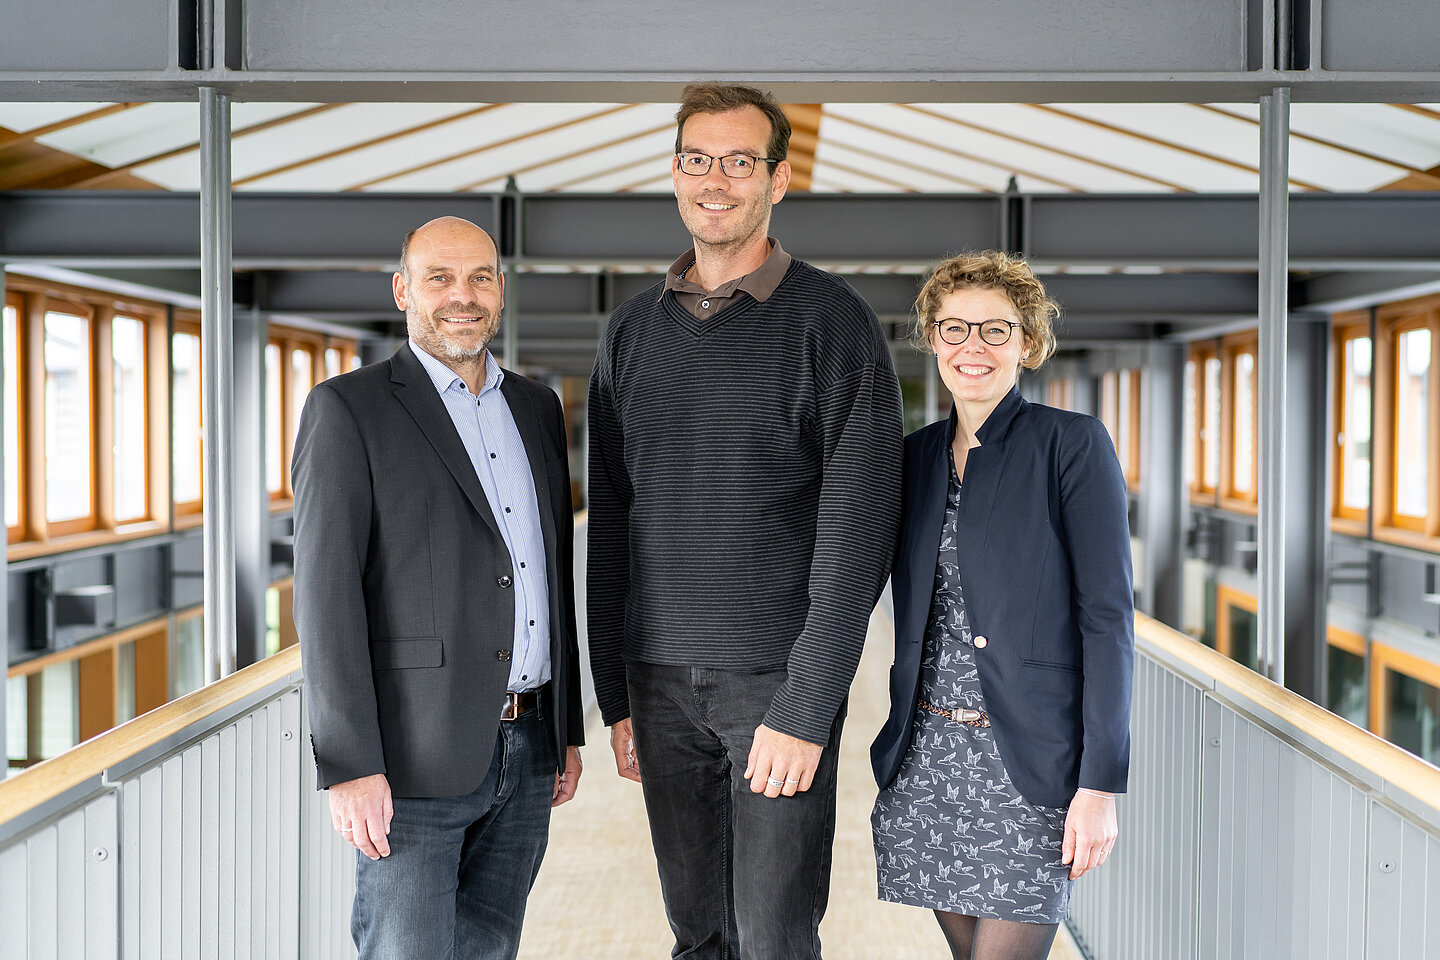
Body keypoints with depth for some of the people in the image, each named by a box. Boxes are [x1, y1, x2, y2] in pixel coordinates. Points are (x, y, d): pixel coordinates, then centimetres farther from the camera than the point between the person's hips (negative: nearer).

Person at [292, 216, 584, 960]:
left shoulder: (535, 408, 13)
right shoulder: (347, 410, -7)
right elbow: (325, 597, -12)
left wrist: (568, 728, 16)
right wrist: (349, 767, -18)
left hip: (525, 751, 6)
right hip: (411, 759, -6)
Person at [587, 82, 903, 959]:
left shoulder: (832, 320, -5)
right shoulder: (634, 330, 10)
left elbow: (858, 531, -10)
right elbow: (610, 525, 13)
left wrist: (804, 711, -15)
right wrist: (615, 694, 9)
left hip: (778, 681, -4)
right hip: (660, 679, 4)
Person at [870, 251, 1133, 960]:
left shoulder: (1073, 444, -5)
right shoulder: (915, 454, 11)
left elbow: (1108, 615, -9)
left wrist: (1101, 783, -14)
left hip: (1030, 761, -5)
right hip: (927, 759, 5)